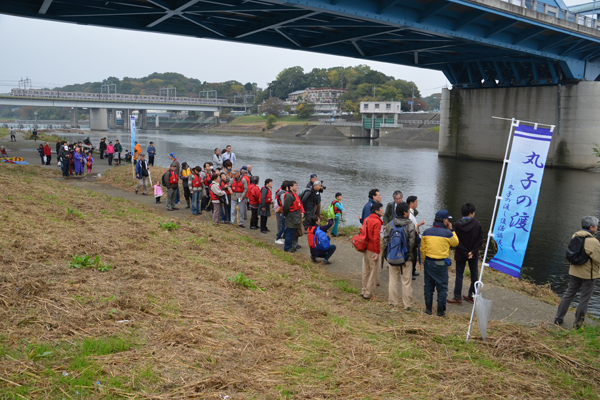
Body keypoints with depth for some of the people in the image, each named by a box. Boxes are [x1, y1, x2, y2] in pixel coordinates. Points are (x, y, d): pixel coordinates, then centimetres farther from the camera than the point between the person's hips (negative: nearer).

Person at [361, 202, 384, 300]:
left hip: (366, 249, 8)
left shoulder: (366, 219, 8)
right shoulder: (377, 222, -17)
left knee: (366, 270, 17)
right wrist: (377, 251, -15)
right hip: (373, 250, -8)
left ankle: (364, 291, 27)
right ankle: (368, 294, 6)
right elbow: (376, 238, -21)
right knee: (373, 271, 2)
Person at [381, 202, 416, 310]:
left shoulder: (390, 224, 1)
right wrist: (412, 255, -2)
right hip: (406, 257, -3)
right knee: (406, 281, 4)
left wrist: (386, 253, 10)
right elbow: (412, 242, -14)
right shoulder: (410, 225, -11)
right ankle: (408, 304, 10)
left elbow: (385, 240, 2)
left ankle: (393, 302, 19)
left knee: (393, 280, 13)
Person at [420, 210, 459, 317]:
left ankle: (428, 309, 20)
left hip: (429, 262, 4)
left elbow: (422, 249, 7)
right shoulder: (447, 233, -12)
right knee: (442, 288, 7)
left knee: (428, 287, 13)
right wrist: (451, 230, 11)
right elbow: (455, 243, 7)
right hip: (441, 264, -4)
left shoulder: (426, 232, -1)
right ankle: (441, 311, 10)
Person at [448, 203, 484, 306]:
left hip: (460, 254, -1)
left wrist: (465, 253, -11)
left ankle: (458, 298, 9)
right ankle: (472, 295, 23)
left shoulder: (457, 225, -12)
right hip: (474, 254, 2)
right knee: (474, 275, 15)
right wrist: (472, 251, -10)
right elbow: (480, 240, -9)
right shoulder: (477, 224, -8)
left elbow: (456, 242, -15)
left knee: (459, 275, 6)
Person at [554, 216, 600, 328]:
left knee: (568, 294, 17)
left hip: (575, 272, 7)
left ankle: (558, 319, 21)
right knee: (584, 299, 7)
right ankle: (578, 324, 15)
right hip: (588, 274, -7)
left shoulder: (575, 236, 1)